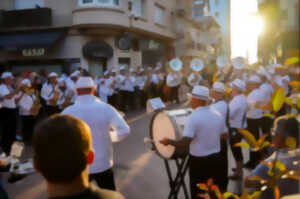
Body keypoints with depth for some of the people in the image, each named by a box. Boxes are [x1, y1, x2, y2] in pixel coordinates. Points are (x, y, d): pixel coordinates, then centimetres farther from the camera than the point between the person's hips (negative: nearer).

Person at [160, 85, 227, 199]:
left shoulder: (193, 117, -20)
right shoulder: (217, 115, -1)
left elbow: (184, 143, -25)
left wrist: (168, 141, -11)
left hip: (199, 161, -5)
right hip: (216, 159, 5)